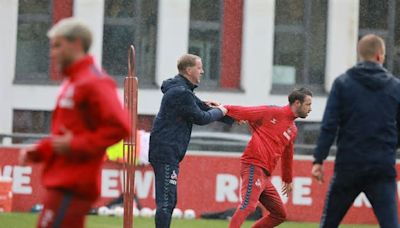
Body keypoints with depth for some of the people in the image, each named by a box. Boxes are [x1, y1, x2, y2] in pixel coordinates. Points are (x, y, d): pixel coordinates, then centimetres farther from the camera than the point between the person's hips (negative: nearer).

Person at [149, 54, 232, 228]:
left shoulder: (182, 90, 18)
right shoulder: (181, 92, -16)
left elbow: (201, 106, 26)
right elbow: (201, 118, -12)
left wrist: (230, 118, 24)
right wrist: (219, 112, 7)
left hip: (169, 153, 11)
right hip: (166, 153, -11)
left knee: (169, 200, 15)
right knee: (165, 202, -12)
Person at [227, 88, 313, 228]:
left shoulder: (293, 130, 20)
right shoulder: (273, 113, -3)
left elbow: (287, 155, 31)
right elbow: (246, 112, -8)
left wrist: (287, 180, 39)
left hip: (264, 175, 9)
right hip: (254, 166, -9)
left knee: (280, 214, 10)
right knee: (248, 205, -26)